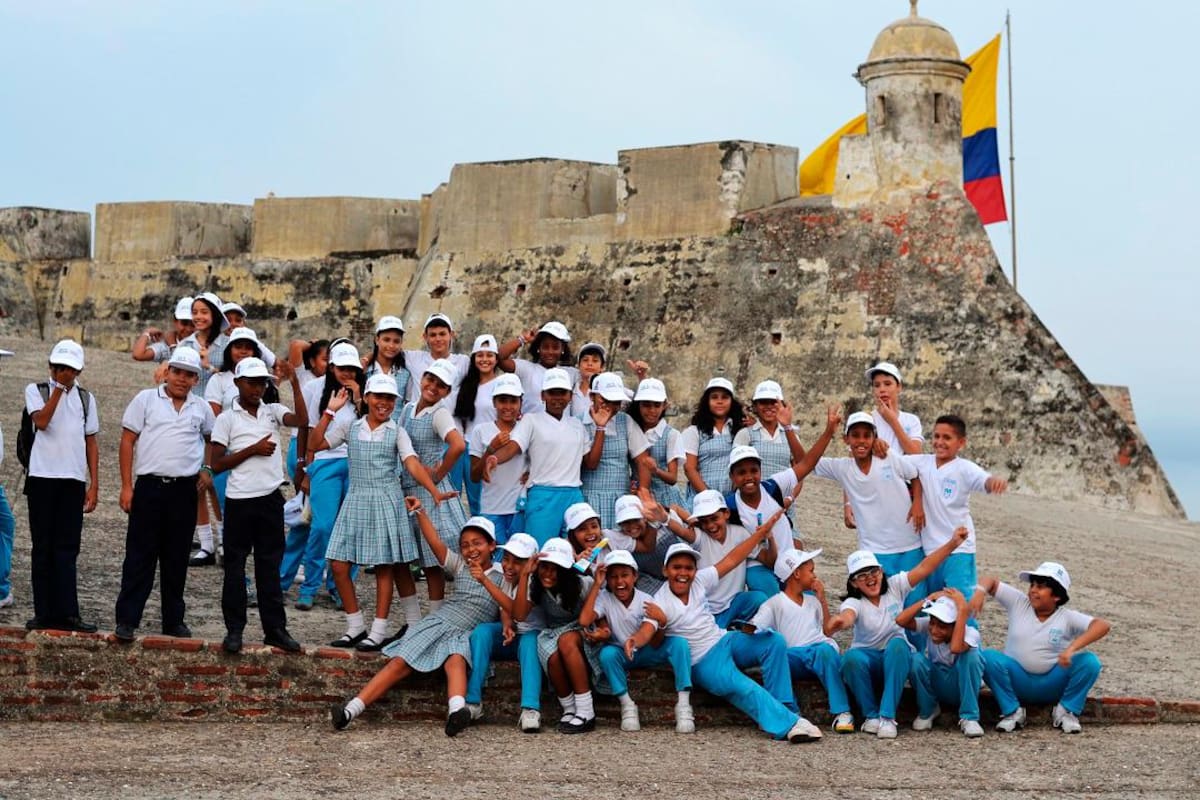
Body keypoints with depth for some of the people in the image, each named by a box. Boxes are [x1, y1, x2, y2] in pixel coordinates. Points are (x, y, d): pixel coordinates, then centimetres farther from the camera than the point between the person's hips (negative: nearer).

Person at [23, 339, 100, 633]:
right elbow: (41, 421, -16)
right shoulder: (36, 391, 3)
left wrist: (94, 485, 6)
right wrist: (59, 388, -14)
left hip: (74, 481, 2)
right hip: (42, 477, -2)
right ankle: (44, 613, 5)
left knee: (67, 549, 1)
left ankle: (66, 613, -1)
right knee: (43, 548, 2)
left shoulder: (85, 398, 12)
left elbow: (91, 443, 12)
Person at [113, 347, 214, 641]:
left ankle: (173, 620, 17)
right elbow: (127, 441, 0)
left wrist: (208, 469, 11)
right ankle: (126, 620, 2)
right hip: (150, 486, -3)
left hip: (185, 490, 3)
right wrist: (126, 486, -5)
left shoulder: (201, 408, 10)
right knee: (140, 556, -2)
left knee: (176, 559, 10)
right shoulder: (146, 399, 2)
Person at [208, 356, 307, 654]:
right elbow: (216, 464, -5)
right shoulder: (226, 419, 0)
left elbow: (302, 420, -11)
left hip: (270, 498, 3)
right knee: (235, 566, 4)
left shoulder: (273, 411, 8)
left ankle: (275, 628, 12)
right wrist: (253, 450, -11)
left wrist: (294, 383, -18)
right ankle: (234, 629, 10)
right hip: (239, 501, -3)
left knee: (269, 566, 8)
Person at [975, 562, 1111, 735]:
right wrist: (980, 592, -21)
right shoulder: (1019, 602, 1)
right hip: (1017, 681, 1)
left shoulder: (1067, 617, -7)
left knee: (1089, 661, -25)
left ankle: (1066, 712, -3)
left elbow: (1103, 625, -22)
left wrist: (1073, 647, -37)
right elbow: (992, 582, 5)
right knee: (988, 657, -27)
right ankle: (1012, 712, -9)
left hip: (1052, 685, -1)